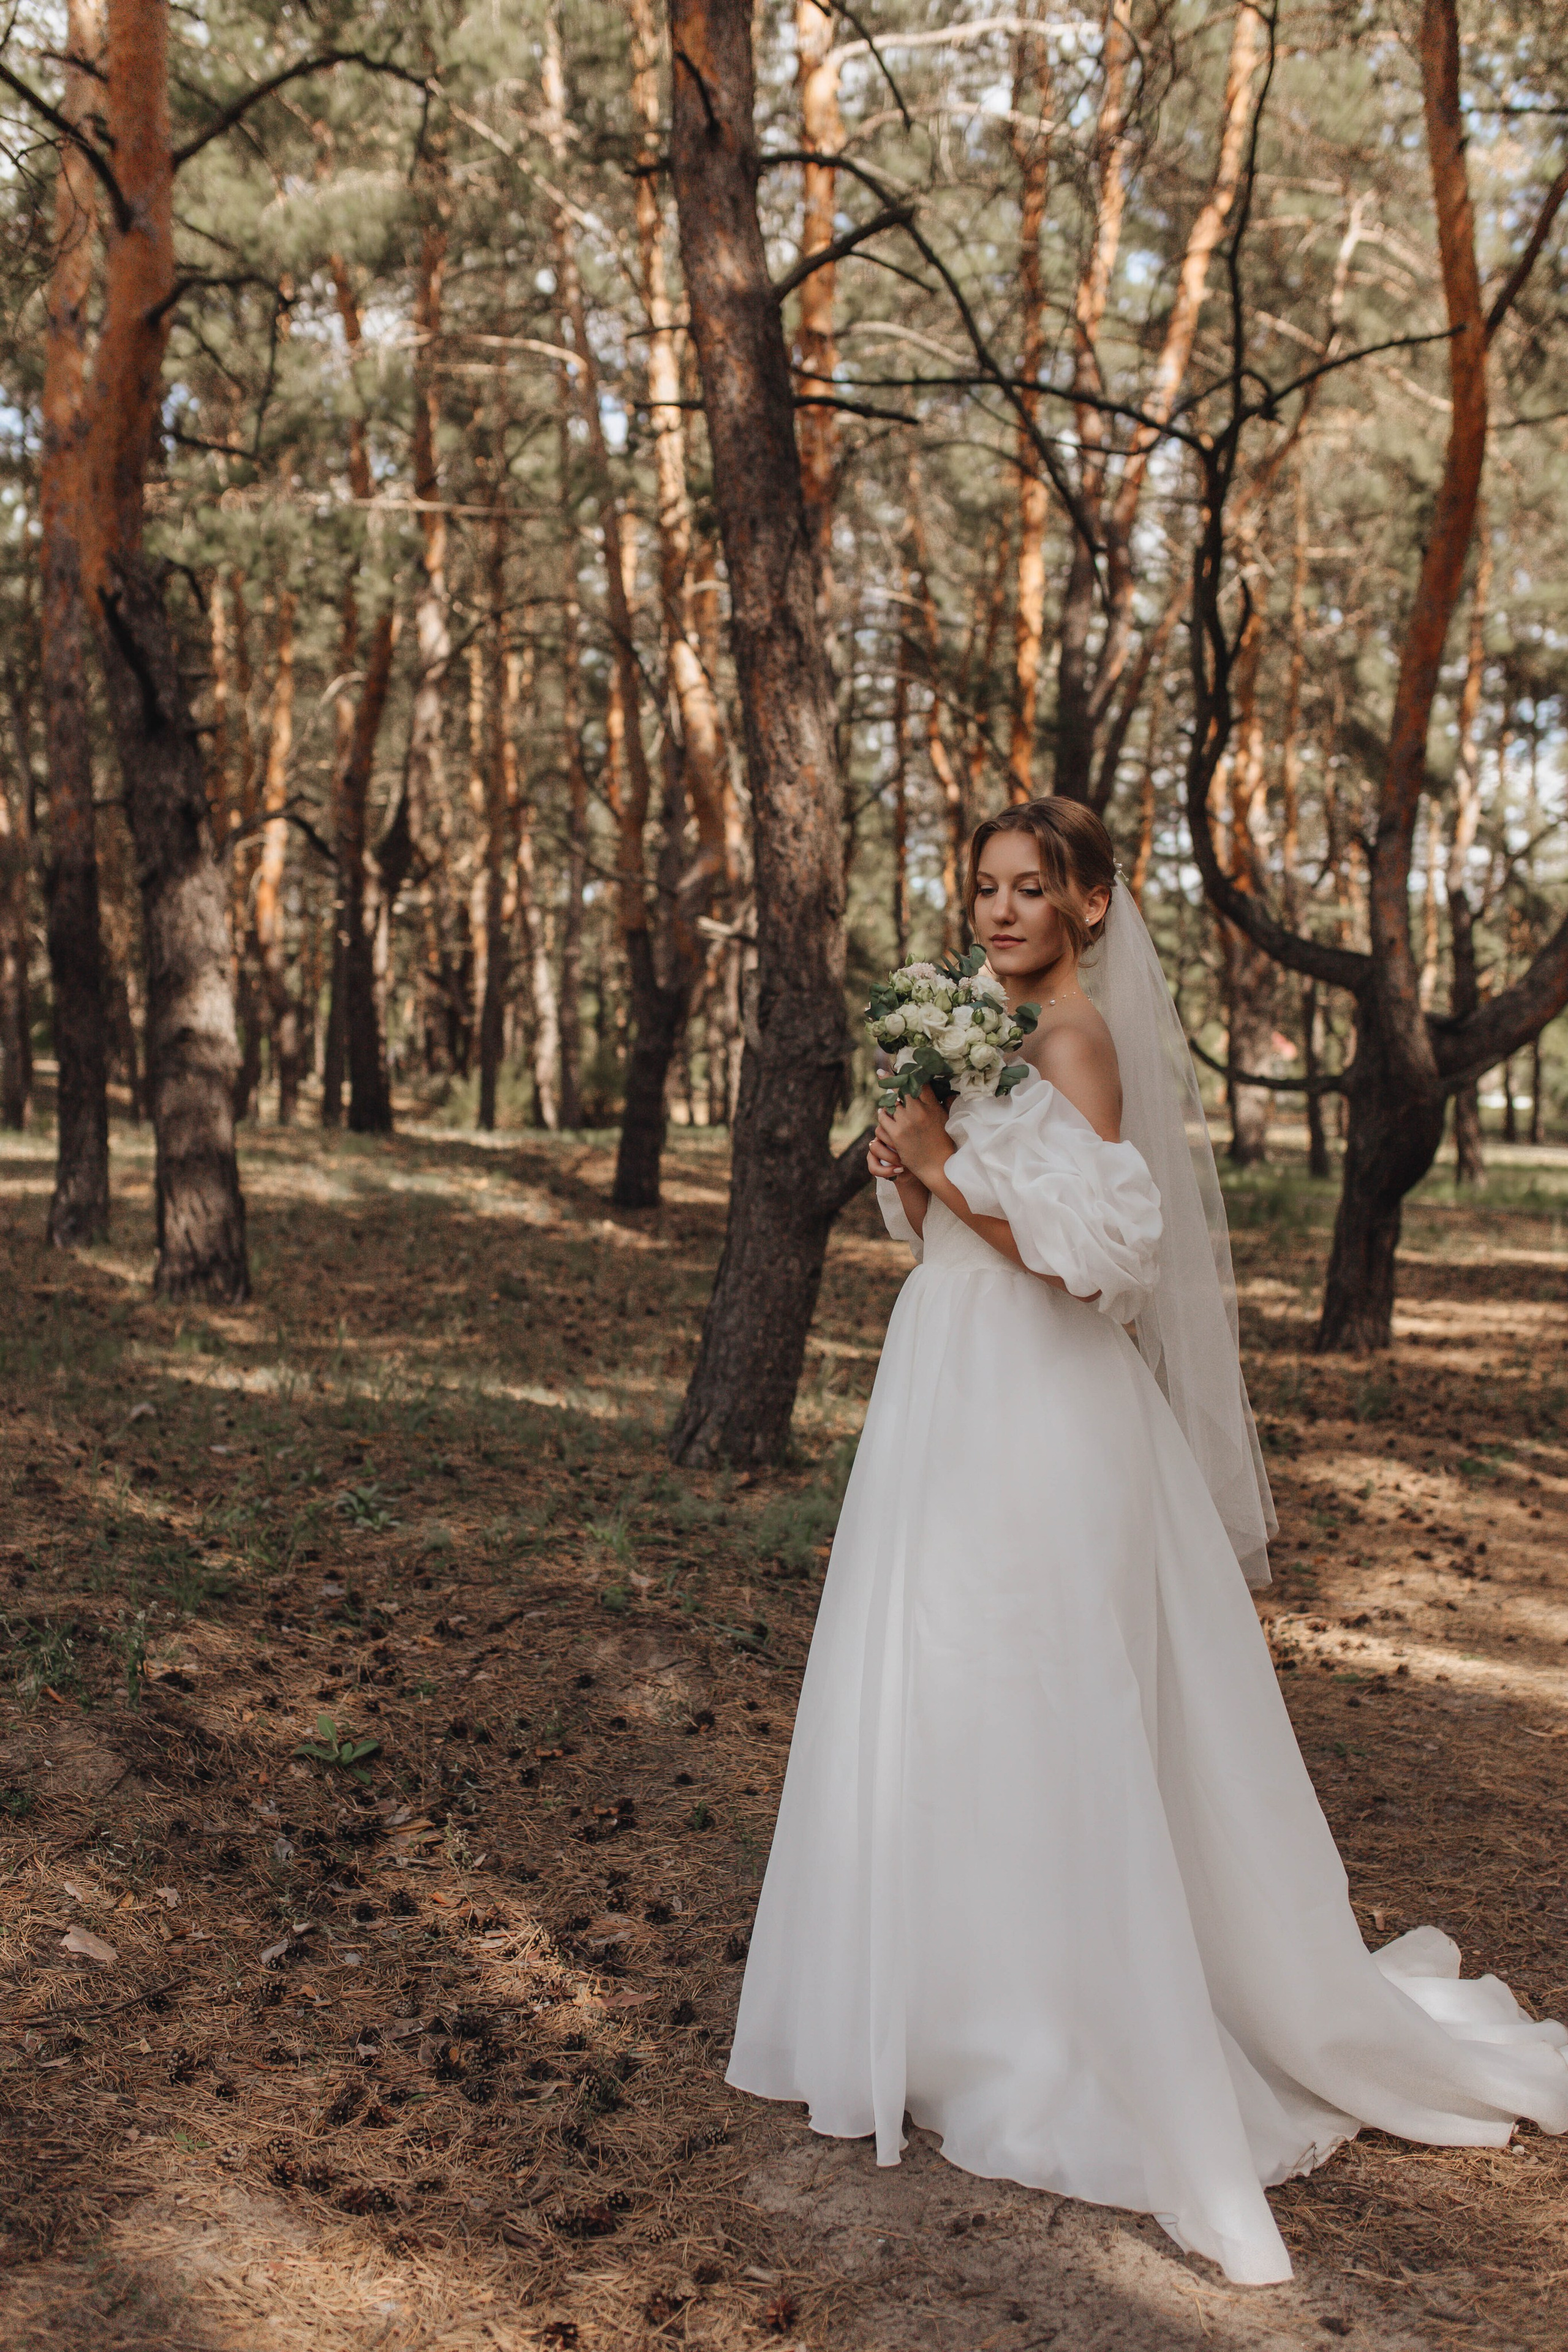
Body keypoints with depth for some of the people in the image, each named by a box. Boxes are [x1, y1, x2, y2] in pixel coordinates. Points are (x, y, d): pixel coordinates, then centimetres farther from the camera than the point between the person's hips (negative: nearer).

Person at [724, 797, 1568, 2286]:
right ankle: (977, 2005, 30)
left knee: (1025, 1723, -2)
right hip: (956, 1405, 9)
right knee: (946, 1707, 15)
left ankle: (1061, 2048, 12)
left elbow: (1082, 1249, -22)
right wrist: (909, 1172, 0)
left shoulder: (1078, 1041, -13)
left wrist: (948, 1165, -17)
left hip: (1033, 1423, -9)